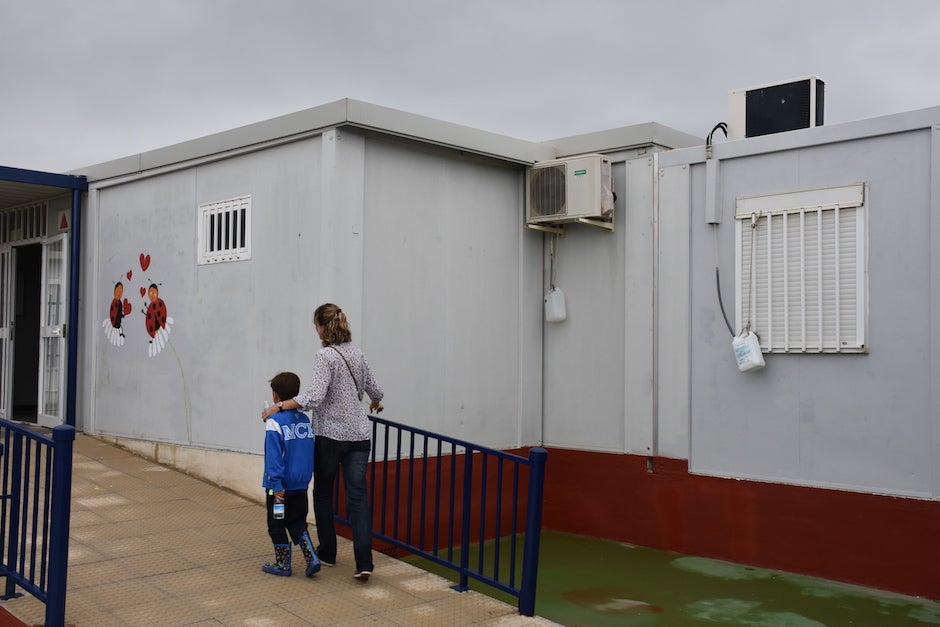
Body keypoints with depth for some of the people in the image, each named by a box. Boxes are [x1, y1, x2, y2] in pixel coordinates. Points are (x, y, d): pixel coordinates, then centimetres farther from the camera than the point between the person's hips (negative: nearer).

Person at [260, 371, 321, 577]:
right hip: (301, 484, 6)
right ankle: (312, 558, 5)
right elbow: (311, 451, 10)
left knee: (276, 526, 11)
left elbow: (274, 457, -18)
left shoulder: (274, 422, -16)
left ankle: (283, 564, 20)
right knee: (297, 523, 17)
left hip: (281, 485, -6)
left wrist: (276, 485, -17)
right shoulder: (305, 419, 4)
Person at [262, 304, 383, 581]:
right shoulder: (356, 352, 7)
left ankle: (327, 553, 26)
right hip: (359, 434, 5)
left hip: (331, 435, -5)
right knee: (357, 496, 1)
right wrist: (376, 404, 40)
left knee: (323, 493, 16)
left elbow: (314, 396, -23)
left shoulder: (326, 355, -13)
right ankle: (364, 563, -8)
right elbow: (373, 388, 19)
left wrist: (279, 406, -15)